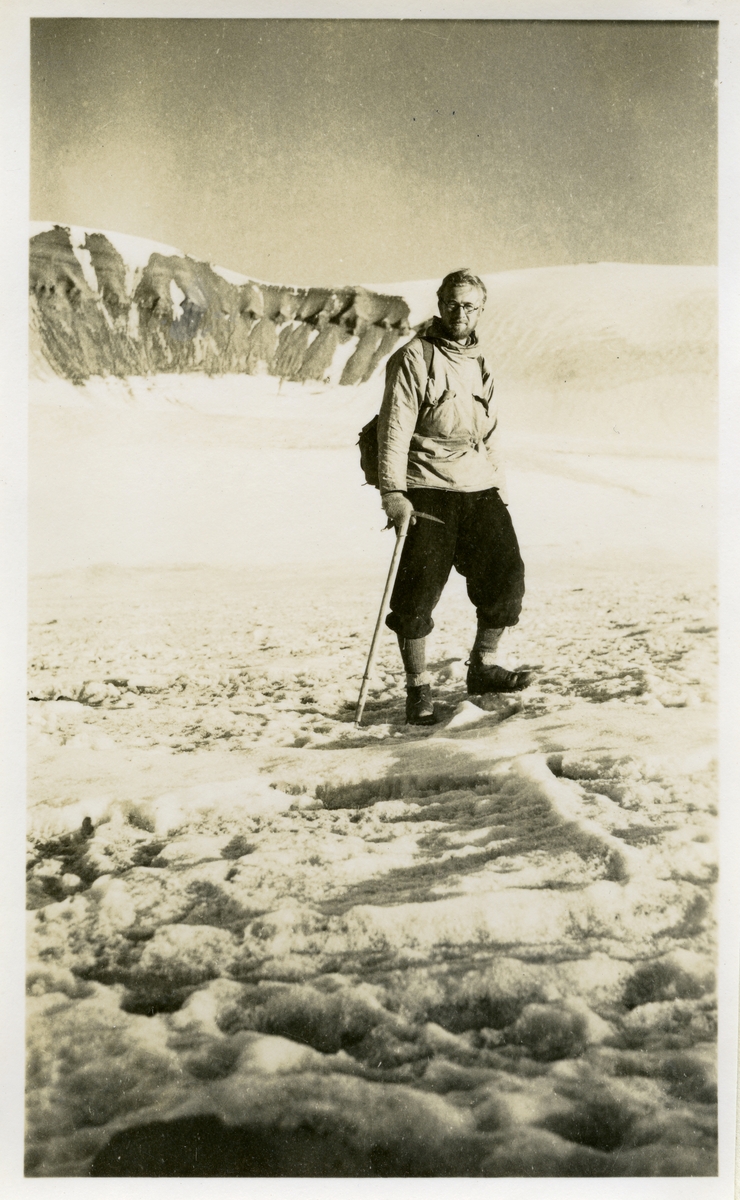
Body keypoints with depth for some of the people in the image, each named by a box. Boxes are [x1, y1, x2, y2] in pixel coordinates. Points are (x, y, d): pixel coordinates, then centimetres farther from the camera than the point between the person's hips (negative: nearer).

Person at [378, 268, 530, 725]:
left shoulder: (480, 363, 19)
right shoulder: (414, 358, -2)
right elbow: (395, 429, -8)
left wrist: (501, 490, 22)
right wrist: (393, 491, -16)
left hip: (480, 489, 6)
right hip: (428, 489, -6)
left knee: (507, 572, -3)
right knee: (419, 592, -4)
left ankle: (483, 666, 14)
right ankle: (419, 688, 9)